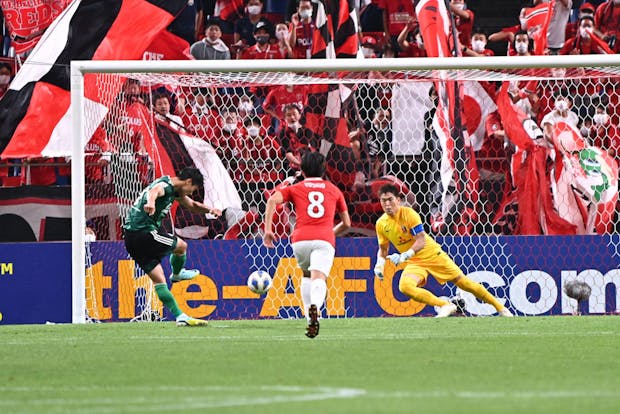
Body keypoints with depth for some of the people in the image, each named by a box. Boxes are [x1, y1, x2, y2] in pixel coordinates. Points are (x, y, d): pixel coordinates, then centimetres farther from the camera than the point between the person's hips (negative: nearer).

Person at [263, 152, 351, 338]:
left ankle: (310, 317, 15)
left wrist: (268, 230, 2)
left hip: (300, 239, 1)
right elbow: (346, 224, 27)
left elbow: (272, 200, 1)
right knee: (318, 279, -17)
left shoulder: (295, 189, 20)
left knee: (307, 276, 27)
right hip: (325, 239, -1)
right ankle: (315, 306, -50)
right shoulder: (334, 190, 24)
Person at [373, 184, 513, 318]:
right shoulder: (381, 224, -4)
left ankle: (500, 308, 14)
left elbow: (421, 241, -24)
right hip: (414, 262, 4)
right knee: (405, 286, -28)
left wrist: (404, 256, -37)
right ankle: (445, 305, -17)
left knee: (464, 282, -2)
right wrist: (379, 264, -8)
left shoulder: (408, 213, -18)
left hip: (433, 255, -4)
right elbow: (383, 249, 12)